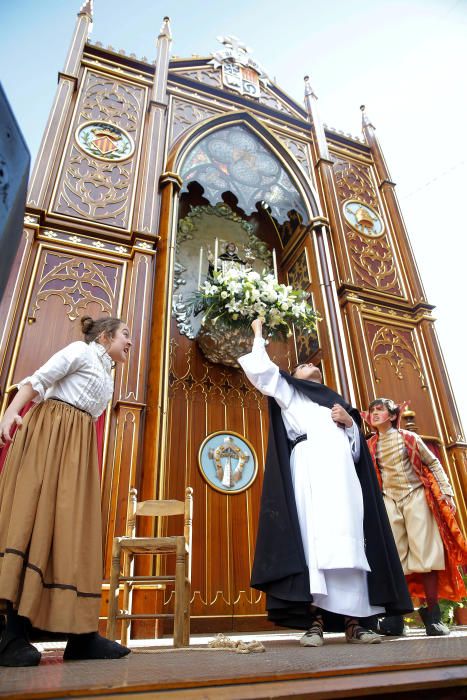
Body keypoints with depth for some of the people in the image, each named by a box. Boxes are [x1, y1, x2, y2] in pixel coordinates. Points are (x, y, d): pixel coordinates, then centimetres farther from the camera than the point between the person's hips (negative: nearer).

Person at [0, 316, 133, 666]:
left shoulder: (107, 377, 26)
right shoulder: (81, 350, 5)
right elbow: (38, 380, -5)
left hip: (78, 445, 8)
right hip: (48, 430, -7)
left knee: (73, 526, -1)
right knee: (33, 512, -13)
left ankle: (81, 633, -4)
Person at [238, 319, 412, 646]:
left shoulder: (338, 403, 34)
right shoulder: (288, 394, 25)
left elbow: (357, 450, 27)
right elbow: (260, 369, 10)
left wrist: (350, 422, 7)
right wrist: (259, 334, 22)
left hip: (343, 472, 4)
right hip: (311, 467, -4)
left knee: (349, 540, -7)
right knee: (315, 537, -16)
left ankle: (353, 619, -6)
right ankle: (315, 619, -16)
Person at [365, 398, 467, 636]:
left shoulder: (409, 438, 5)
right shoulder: (370, 445, 10)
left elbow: (433, 464, 7)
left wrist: (446, 492, 0)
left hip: (416, 497, -2)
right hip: (390, 502, 2)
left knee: (425, 553, -5)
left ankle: (432, 615, 3)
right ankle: (395, 616, 3)